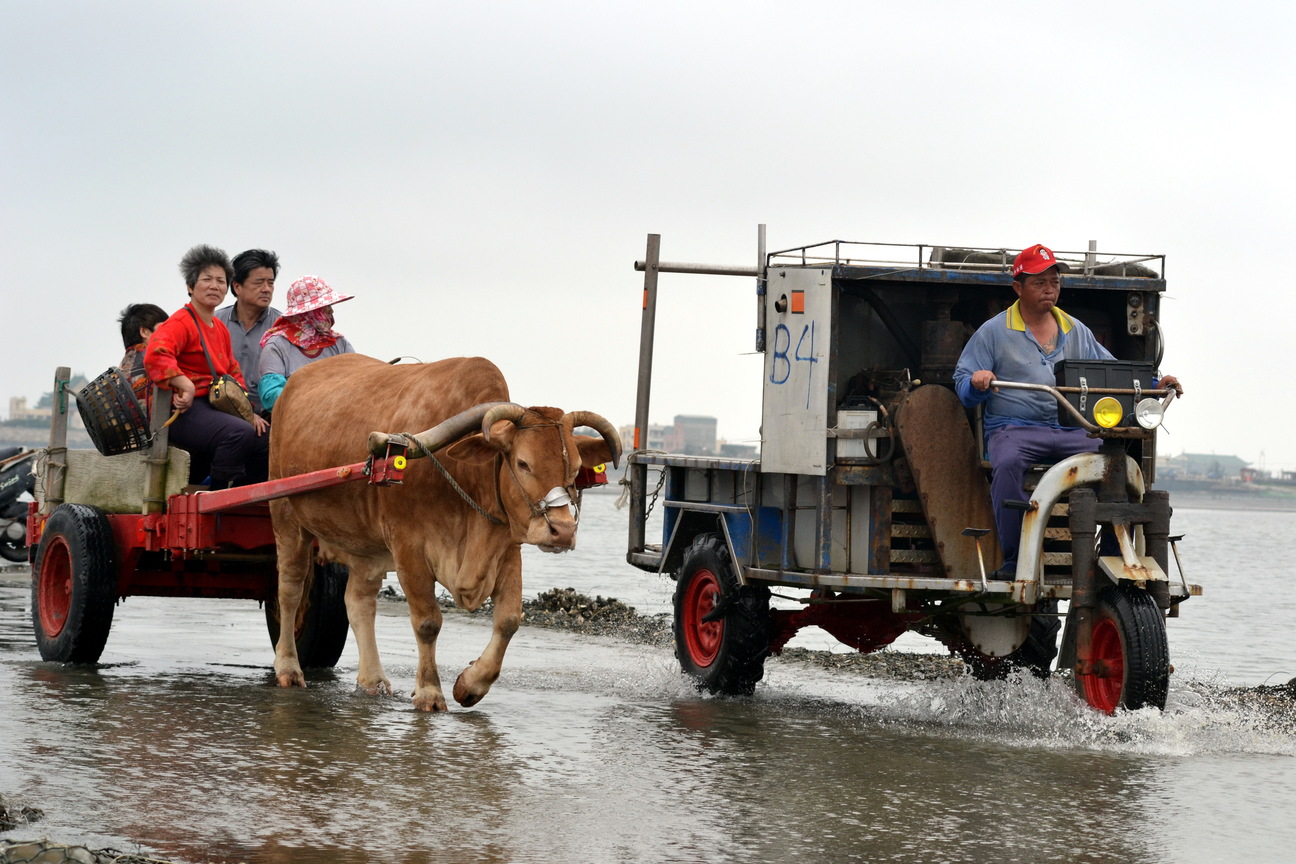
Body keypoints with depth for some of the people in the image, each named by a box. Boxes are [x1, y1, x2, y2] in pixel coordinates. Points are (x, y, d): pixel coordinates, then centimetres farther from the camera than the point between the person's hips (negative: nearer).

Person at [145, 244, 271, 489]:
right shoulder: (180, 323, -8)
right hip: (185, 412, -10)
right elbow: (156, 355, -25)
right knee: (240, 433, -31)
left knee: (265, 439, 2)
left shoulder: (220, 328, 22)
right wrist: (187, 387, -32)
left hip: (213, 408, 10)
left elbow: (233, 373, 27)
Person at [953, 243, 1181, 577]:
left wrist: (1155, 385, 10)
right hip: (1013, 428, -3)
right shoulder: (994, 332, 11)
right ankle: (1014, 558, -32)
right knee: (1008, 463, -38)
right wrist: (977, 382, -18)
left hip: (1072, 432, 3)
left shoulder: (1077, 332, 23)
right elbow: (963, 382, 7)